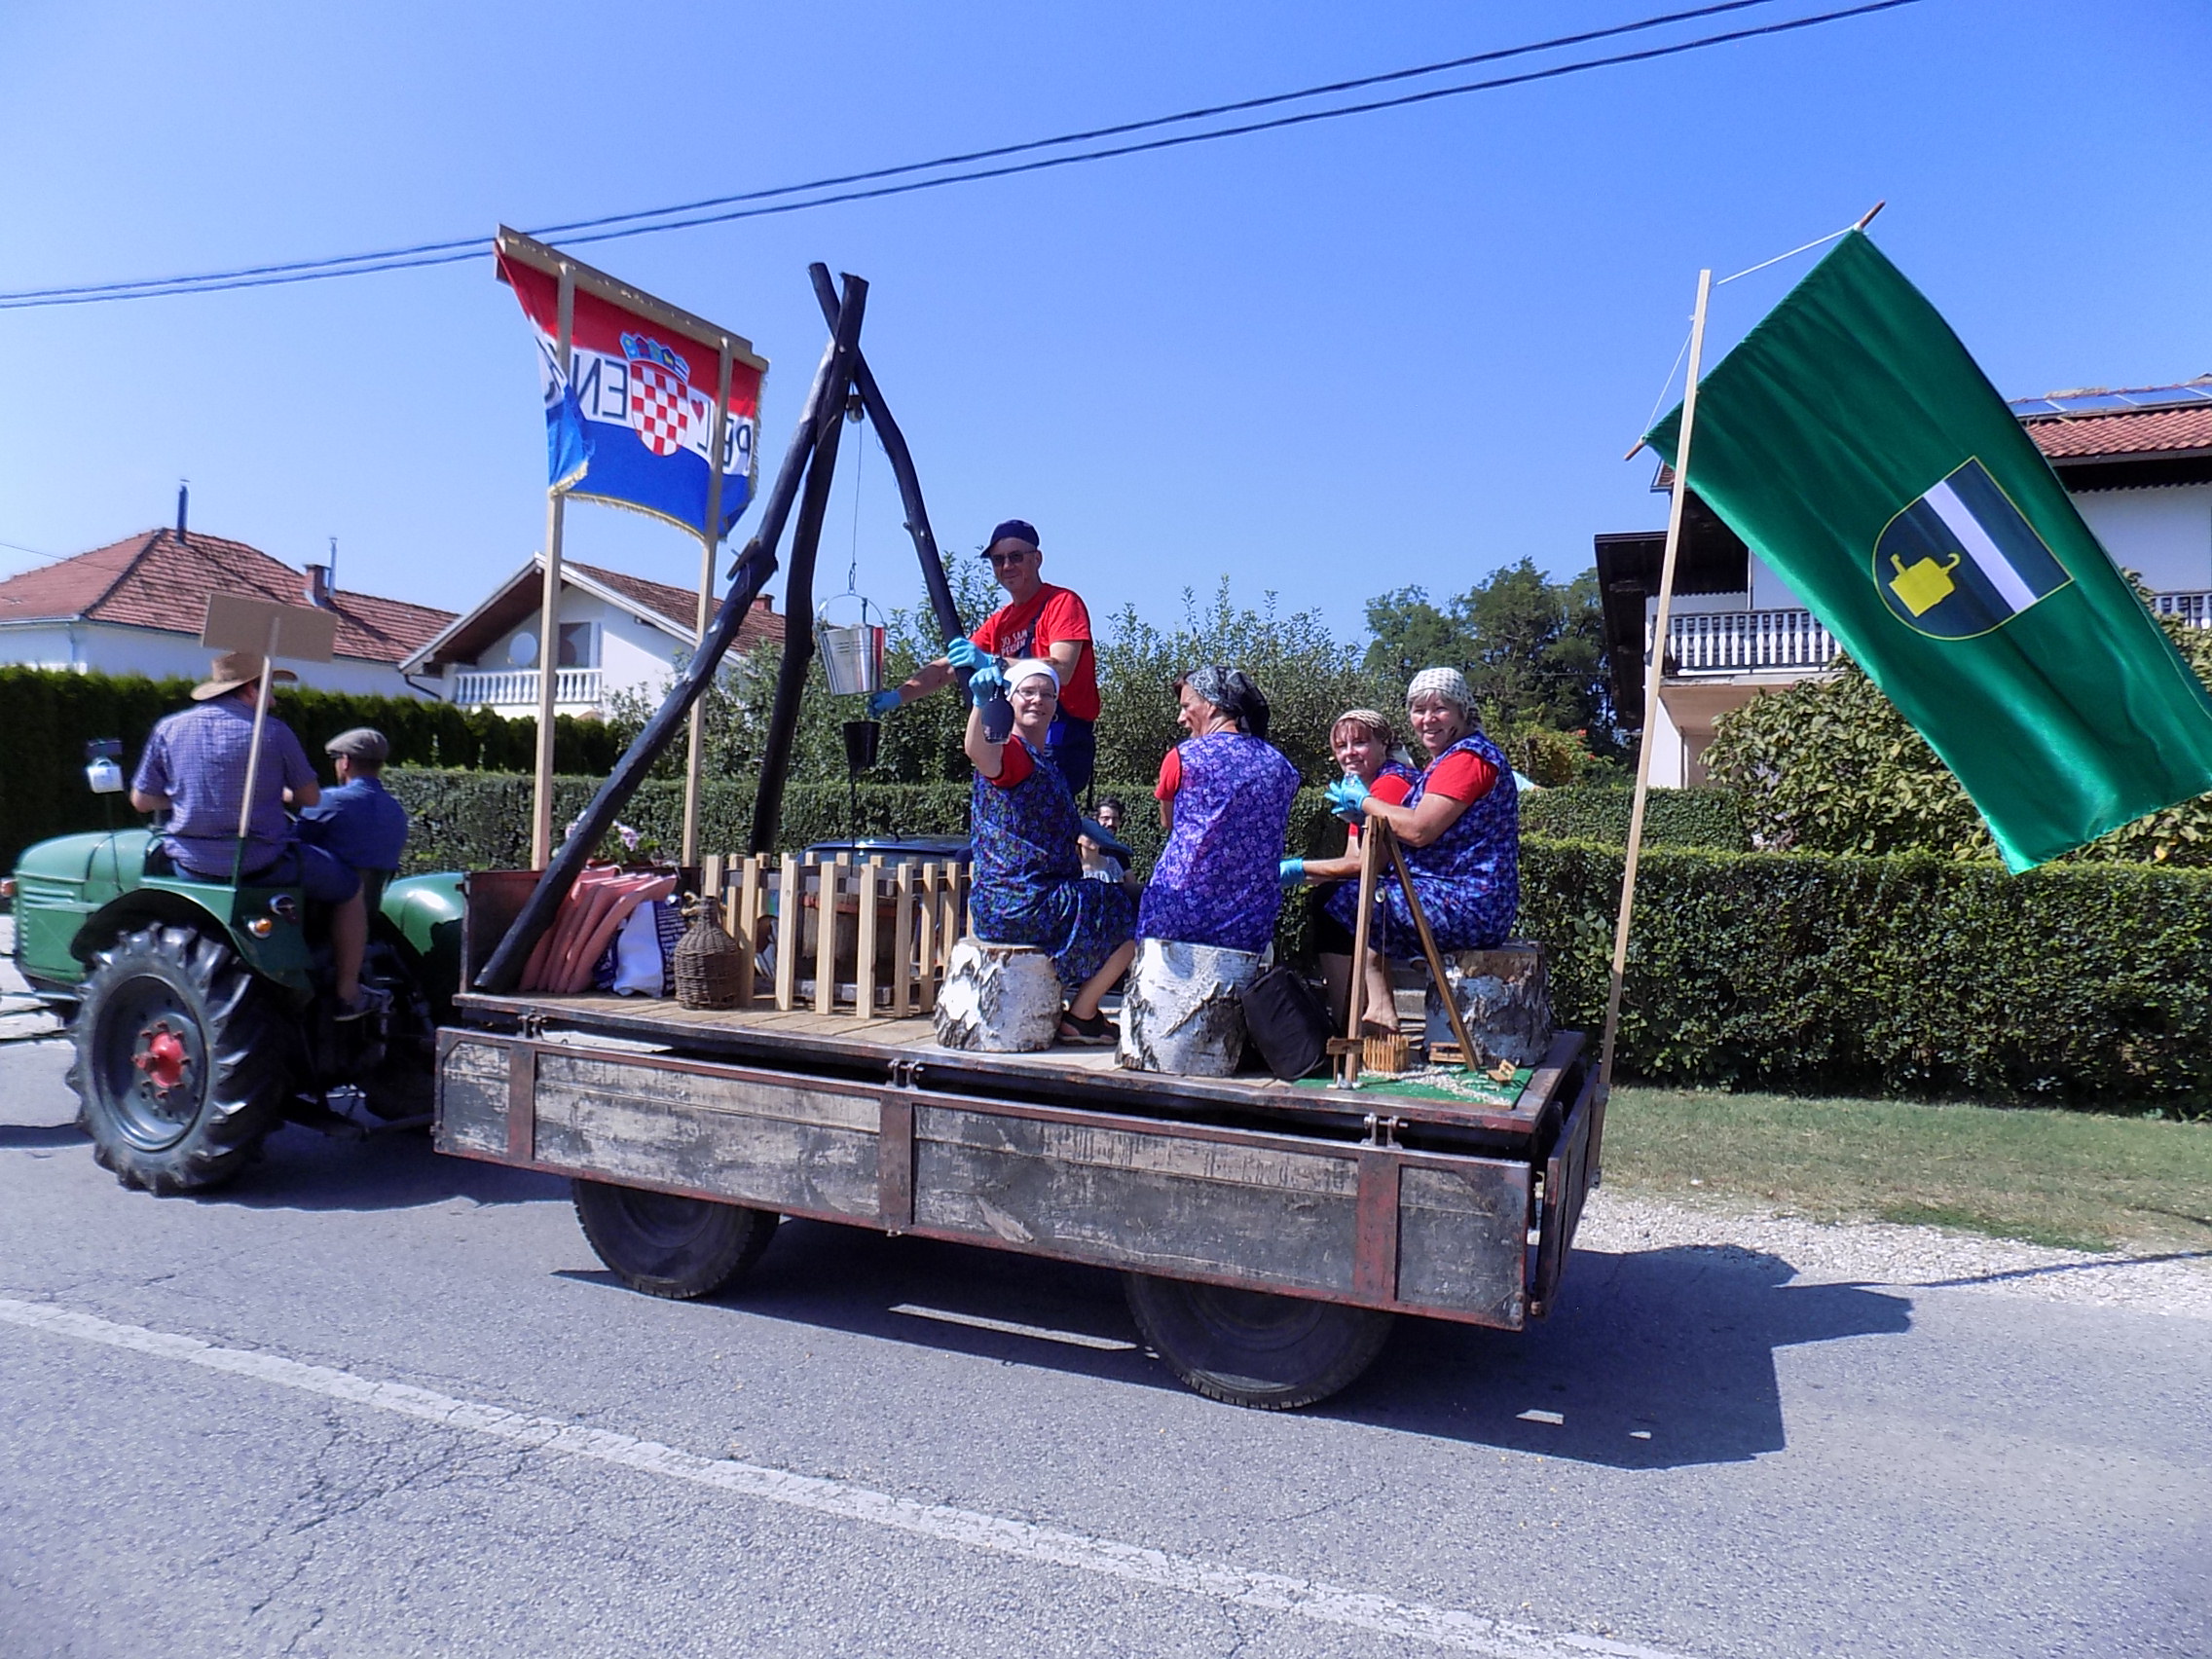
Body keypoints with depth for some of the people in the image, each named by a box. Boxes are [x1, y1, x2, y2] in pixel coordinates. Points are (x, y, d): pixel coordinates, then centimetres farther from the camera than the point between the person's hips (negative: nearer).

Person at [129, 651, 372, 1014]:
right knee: (349, 887, 16)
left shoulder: (168, 728, 3)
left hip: (188, 864, 5)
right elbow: (309, 797, -1)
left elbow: (142, 801, 8)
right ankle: (348, 994, 14)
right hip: (261, 865, -5)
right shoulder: (272, 731, -8)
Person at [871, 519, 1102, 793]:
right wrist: (896, 696, 1)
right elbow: (944, 668, 17)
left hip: (1061, 746, -8)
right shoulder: (1000, 621, 20)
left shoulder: (1062, 603, -3)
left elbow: (1061, 671, -20)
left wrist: (994, 663, -30)